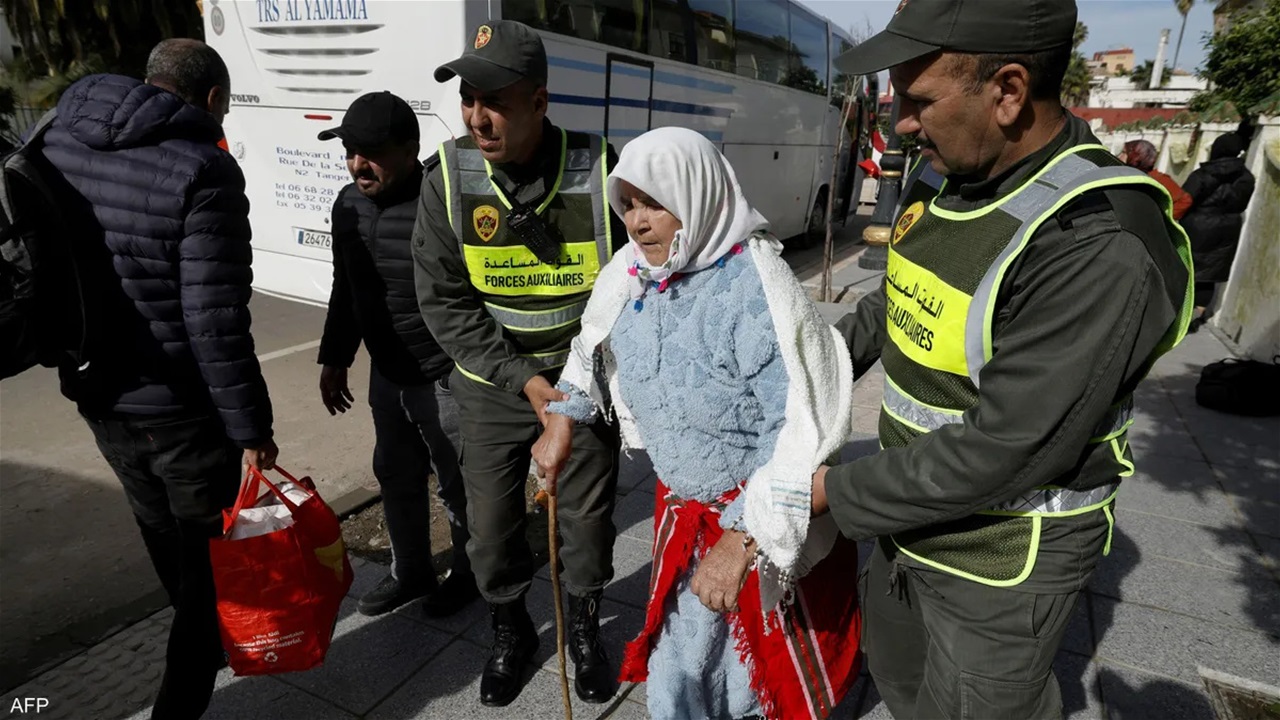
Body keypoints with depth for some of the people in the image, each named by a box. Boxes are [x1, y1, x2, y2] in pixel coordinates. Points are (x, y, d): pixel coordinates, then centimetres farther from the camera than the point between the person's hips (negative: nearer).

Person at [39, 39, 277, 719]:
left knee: (163, 537, 25)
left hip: (98, 394, 7)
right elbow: (216, 322, -23)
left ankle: (207, 642, 48)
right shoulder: (203, 171, -20)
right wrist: (251, 427, -17)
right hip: (183, 407, -7)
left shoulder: (56, 144, 2)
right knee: (211, 549, 12)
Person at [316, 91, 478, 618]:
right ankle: (411, 572, 42)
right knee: (397, 478, 21)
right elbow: (344, 289, 15)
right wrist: (335, 359, 19)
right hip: (386, 375, 8)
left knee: (457, 485, 10)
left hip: (445, 378, -7)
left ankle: (469, 574, 34)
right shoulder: (348, 205, 4)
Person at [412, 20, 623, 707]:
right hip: (493, 385, 1)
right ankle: (510, 631, 42)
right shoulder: (449, 178, -12)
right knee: (490, 522, 12)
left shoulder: (600, 171, -16)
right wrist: (523, 379, -17)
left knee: (587, 515, 12)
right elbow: (443, 301, -9)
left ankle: (584, 628, 42)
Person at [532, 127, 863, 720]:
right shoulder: (635, 274, -5)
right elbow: (594, 348, 15)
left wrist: (741, 539, -31)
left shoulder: (754, 289, -27)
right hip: (684, 506, 6)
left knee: (774, 668, 18)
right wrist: (562, 421, 15)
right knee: (677, 668, 21)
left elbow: (802, 425, -29)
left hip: (760, 517, -6)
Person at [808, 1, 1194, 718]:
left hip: (1004, 561, -8)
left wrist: (838, 491, -20)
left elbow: (1002, 452, -29)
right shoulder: (939, 180, -3)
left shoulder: (1100, 248, -30)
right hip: (915, 514, 8)